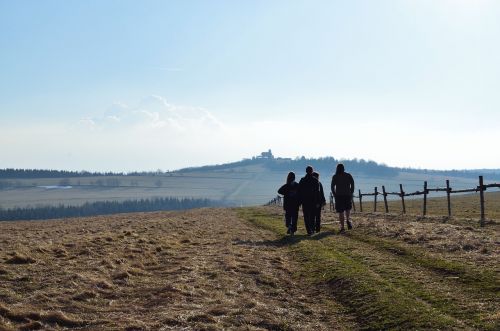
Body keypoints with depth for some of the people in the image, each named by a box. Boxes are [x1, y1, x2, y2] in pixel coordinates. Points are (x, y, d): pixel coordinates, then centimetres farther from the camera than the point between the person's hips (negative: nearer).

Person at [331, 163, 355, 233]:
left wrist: (334, 194, 7)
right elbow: (352, 183, -5)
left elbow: (332, 186, -3)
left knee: (340, 212, 2)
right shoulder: (348, 175, 6)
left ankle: (342, 227, -4)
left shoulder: (335, 177, 3)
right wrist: (351, 192, 1)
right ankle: (348, 220, -1)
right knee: (347, 209, 24)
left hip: (339, 196, -1)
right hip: (347, 195, 1)